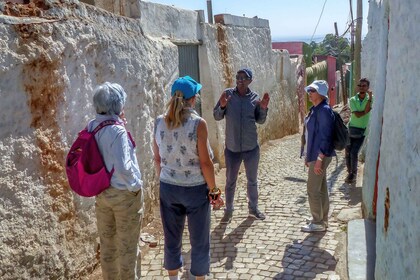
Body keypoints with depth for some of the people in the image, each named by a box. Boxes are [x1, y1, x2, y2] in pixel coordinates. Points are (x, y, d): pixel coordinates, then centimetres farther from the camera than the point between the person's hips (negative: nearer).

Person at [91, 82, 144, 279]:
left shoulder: (92, 127, -2)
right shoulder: (117, 131, -23)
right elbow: (123, 168, -28)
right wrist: (135, 185, -10)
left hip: (101, 193, 7)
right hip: (124, 195, -7)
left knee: (107, 244, 20)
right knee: (127, 247, 10)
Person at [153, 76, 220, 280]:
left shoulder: (159, 122, -4)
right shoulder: (198, 123, -17)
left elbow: (157, 159, 4)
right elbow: (205, 162, -15)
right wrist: (213, 188, -4)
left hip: (168, 188, 4)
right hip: (195, 189, -4)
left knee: (171, 239, 18)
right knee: (199, 241, 13)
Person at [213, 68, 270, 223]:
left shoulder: (255, 97, -2)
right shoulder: (228, 94, -6)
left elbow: (260, 120, 4)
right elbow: (216, 117, -4)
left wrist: (264, 108, -13)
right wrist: (222, 106, -23)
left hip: (251, 148, 1)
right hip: (232, 148, -1)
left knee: (252, 181, 17)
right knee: (230, 181, 12)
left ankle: (253, 208, 34)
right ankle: (228, 211, 26)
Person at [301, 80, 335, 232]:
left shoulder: (324, 111, -18)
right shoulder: (314, 109, 12)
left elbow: (325, 137, -22)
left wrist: (319, 159, -23)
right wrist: (308, 156, 19)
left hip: (320, 156, -10)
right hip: (315, 155, 10)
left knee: (313, 189, -3)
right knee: (321, 189, 16)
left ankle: (318, 223, 9)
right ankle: (323, 220, 26)